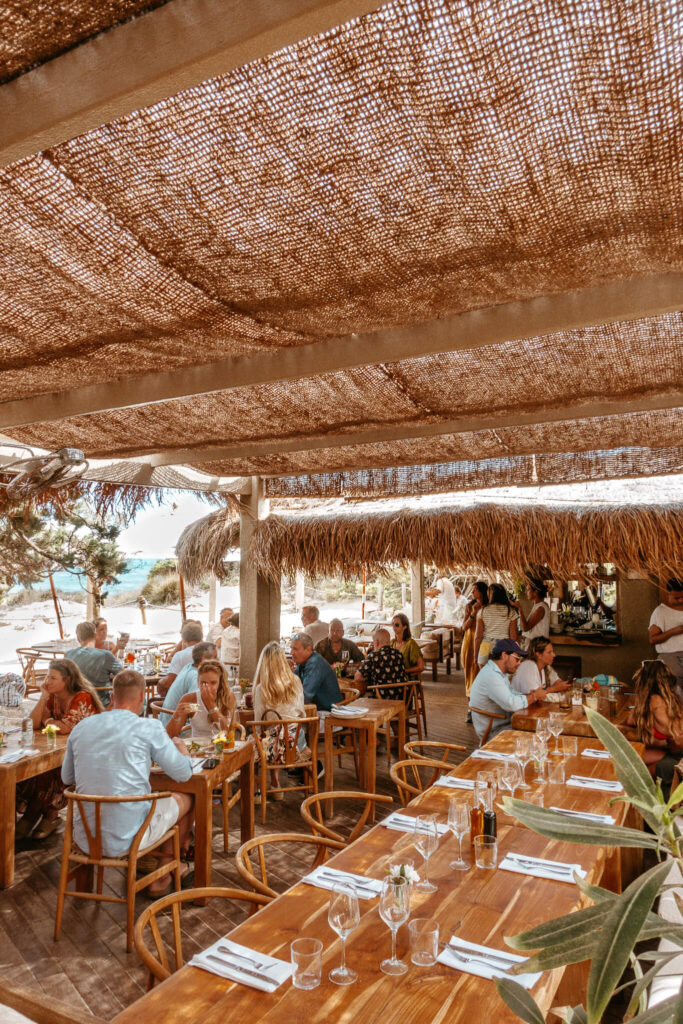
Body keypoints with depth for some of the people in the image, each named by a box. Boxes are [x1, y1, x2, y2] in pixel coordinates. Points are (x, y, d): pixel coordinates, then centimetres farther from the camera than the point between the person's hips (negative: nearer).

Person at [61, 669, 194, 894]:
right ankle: (162, 874, 37)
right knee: (184, 798, 20)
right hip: (126, 840, -5)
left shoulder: (80, 727, 1)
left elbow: (67, 778, 16)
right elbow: (183, 774, -5)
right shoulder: (149, 728, -13)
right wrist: (181, 748, 17)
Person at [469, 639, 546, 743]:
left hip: (503, 724, 10)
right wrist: (534, 696, -14)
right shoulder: (490, 675, -23)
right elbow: (511, 704, -29)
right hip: (492, 732, -10)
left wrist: (531, 694, -2)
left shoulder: (500, 672, 13)